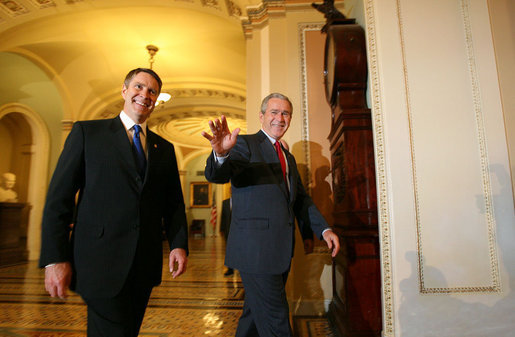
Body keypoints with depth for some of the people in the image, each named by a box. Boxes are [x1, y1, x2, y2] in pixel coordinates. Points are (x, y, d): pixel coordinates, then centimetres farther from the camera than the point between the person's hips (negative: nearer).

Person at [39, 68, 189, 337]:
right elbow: (58, 197, -3)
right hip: (101, 261, -4)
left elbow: (174, 203, 11)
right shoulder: (87, 132, 2)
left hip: (145, 264, 4)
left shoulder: (165, 149, 12)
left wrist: (178, 244, -3)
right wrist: (55, 258, -9)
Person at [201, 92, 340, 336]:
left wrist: (324, 229, 7)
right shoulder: (245, 144, -6)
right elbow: (216, 175, -22)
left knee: (256, 313, 21)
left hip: (281, 252, 8)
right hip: (255, 249, -7)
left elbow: (301, 199, 20)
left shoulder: (288, 157, 18)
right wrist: (221, 153, -45)